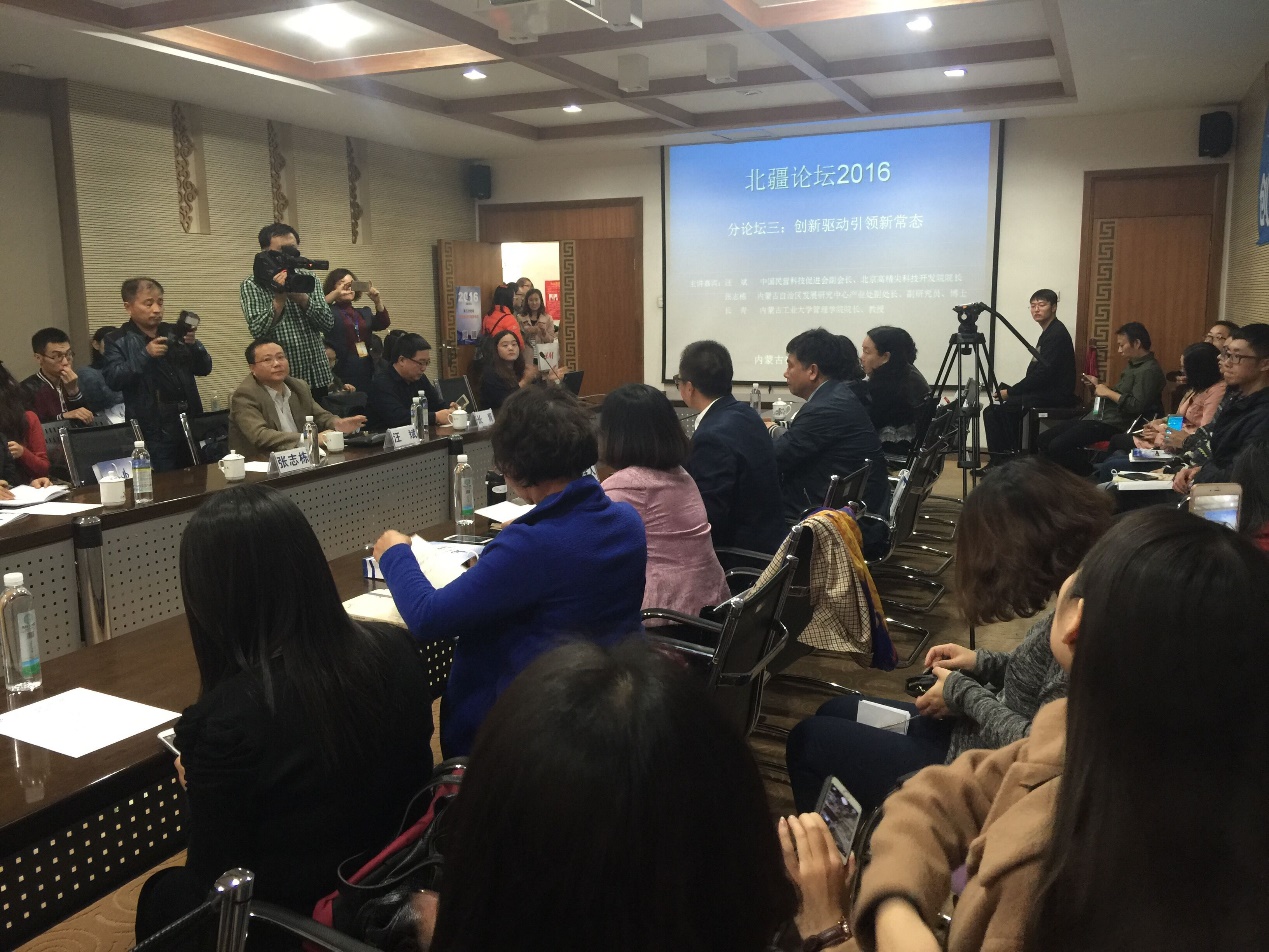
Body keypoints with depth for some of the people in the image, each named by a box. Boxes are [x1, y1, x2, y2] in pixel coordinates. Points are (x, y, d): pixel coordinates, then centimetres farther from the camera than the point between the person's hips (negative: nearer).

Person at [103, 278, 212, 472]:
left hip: (189, 422, 4)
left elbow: (204, 369, 9)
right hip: (154, 430, -4)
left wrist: (193, 344, -10)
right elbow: (113, 379, -11)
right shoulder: (118, 341, 2)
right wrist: (145, 355, -20)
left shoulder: (174, 333, 12)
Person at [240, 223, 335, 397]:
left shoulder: (309, 278, 8)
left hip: (317, 377, 4)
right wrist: (280, 296, -19)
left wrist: (302, 298, -15)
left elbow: (328, 324, -1)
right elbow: (257, 331, -15)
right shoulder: (251, 286, -3)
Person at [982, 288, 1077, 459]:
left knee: (996, 409, -15)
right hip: (1046, 392, 10)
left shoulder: (1057, 334, -14)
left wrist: (1010, 392, -16)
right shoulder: (1048, 333, 17)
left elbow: (1043, 373, -22)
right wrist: (1010, 391, 5)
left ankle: (1000, 462, -6)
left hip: (1055, 396, -10)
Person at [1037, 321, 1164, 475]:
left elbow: (1137, 406, -22)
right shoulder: (1133, 365, 21)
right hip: (1098, 416, 11)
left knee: (1057, 446, -26)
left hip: (1113, 424, -11)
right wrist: (1098, 386, 9)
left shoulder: (1150, 370, -12)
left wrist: (1108, 392, -13)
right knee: (1043, 440, 2)